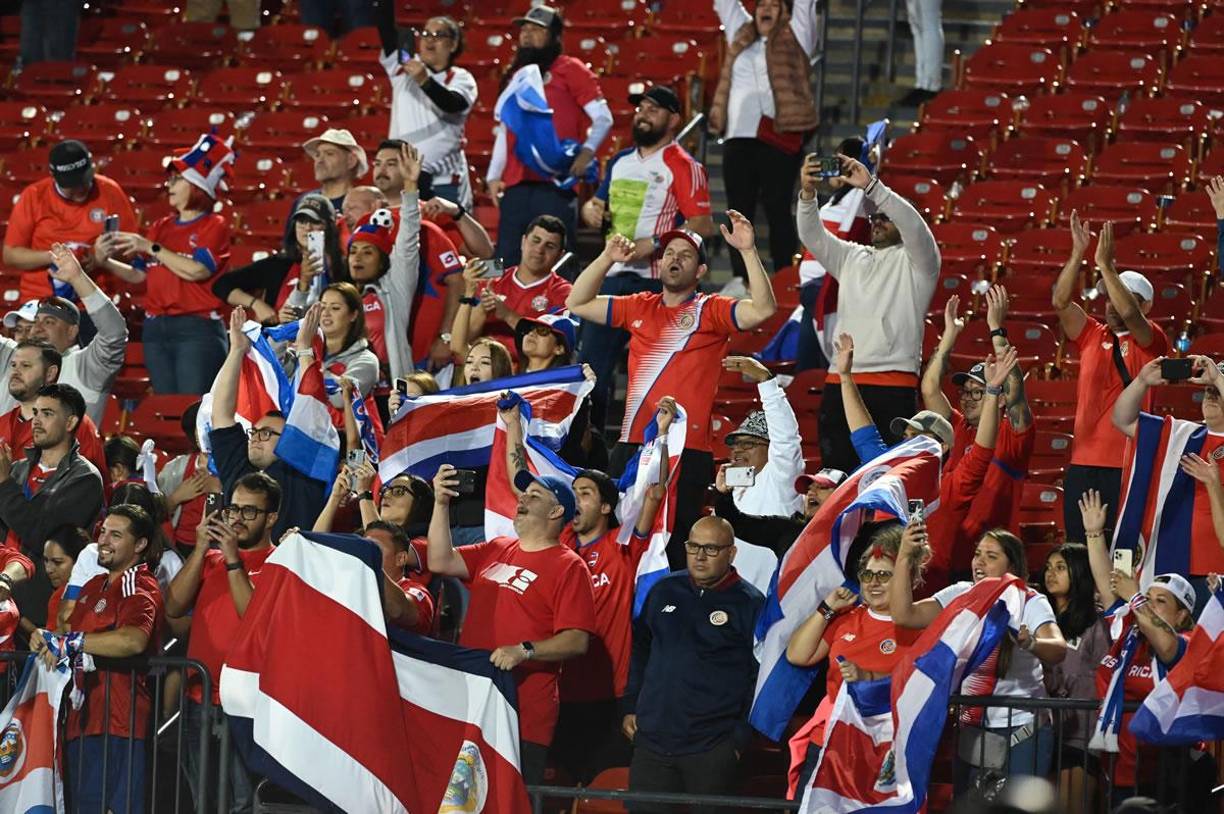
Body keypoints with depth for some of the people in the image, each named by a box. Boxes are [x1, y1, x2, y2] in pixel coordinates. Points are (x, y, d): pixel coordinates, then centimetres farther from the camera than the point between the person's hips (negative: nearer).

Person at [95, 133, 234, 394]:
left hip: (197, 330, -7)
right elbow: (139, 275, 15)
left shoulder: (214, 226, -2)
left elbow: (197, 271, -16)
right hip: (156, 328, 7)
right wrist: (107, 262, -2)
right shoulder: (162, 227, 16)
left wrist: (150, 247, -13)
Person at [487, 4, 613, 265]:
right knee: (508, 261, 3)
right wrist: (493, 175, 16)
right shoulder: (516, 74, 21)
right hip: (515, 185, 6)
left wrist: (587, 152, -19)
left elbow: (603, 118, -3)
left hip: (554, 184, -6)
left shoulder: (570, 69, 3)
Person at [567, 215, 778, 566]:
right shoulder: (638, 308, 17)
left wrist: (749, 251, -18)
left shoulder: (711, 311, 4)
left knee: (675, 543, -10)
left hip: (688, 453, -5)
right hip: (632, 446, 5)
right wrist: (606, 259, 8)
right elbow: (578, 304, 20)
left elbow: (762, 310, -11)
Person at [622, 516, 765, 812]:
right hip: (651, 741, 4)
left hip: (712, 751, -4)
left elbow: (760, 677, -6)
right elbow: (639, 651, 20)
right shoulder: (664, 591, 11)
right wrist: (630, 707, 14)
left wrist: (740, 739, -9)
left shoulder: (749, 604, -4)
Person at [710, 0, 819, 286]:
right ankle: (740, 280, 5)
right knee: (739, 209, 2)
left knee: (777, 208, -7)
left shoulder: (795, 37, 12)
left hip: (779, 134, -4)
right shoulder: (741, 35, 23)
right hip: (739, 137, 4)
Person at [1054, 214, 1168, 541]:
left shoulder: (1151, 342, 1)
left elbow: (1128, 313, -19)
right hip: (1084, 463, 5)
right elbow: (1061, 302, 1)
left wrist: (1106, 265, -19)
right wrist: (1078, 254, -9)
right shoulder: (1092, 336, 14)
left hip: (1130, 467, -5)